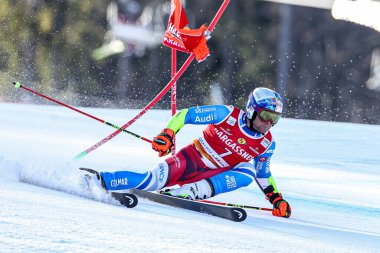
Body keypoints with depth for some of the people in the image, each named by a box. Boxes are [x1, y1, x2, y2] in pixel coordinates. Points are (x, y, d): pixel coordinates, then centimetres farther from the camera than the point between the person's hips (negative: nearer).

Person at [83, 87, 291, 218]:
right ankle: (96, 181, -16)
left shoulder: (266, 145, 1)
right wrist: (167, 134, -26)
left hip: (212, 176, 4)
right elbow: (185, 114, -12)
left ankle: (185, 193, -32)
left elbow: (263, 175, 19)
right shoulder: (227, 115, -13)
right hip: (190, 159, -4)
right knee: (151, 181, -27)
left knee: (247, 174, -25)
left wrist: (276, 199, 9)